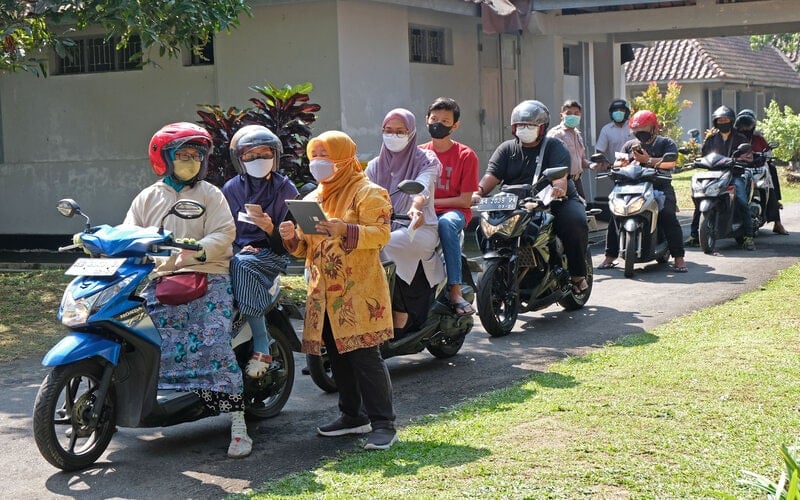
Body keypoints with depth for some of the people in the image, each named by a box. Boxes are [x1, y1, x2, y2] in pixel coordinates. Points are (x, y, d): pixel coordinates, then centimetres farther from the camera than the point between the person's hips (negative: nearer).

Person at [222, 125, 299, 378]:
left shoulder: (286, 190, 6)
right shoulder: (231, 189, 14)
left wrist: (271, 229, -20)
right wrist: (239, 247, -8)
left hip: (271, 254, -3)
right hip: (237, 251, 3)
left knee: (241, 266, -36)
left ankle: (262, 347, -32)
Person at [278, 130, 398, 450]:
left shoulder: (368, 193, -4)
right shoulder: (312, 199, 19)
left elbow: (381, 233, -16)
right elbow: (307, 249, 21)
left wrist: (346, 230, -30)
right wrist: (292, 237, -2)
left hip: (359, 290, -7)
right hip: (323, 292, 8)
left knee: (365, 356, -10)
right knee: (337, 356, 12)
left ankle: (383, 423, -6)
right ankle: (352, 415, 24)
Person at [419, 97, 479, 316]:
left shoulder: (466, 155, 0)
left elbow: (465, 200, -5)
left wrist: (431, 201, -11)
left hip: (454, 211, -3)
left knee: (446, 223, -39)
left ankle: (455, 291, -36)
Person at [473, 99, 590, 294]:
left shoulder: (554, 146, 3)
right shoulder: (506, 150, 13)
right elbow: (491, 175, -1)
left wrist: (559, 188, -40)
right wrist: (478, 192, -23)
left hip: (557, 201, -2)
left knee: (575, 222, -31)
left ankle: (578, 274, -13)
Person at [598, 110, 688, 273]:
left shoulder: (666, 143, 9)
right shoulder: (630, 145, 22)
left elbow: (670, 162, -10)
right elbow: (616, 163, 12)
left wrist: (648, 160, -19)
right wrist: (623, 163, -12)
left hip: (660, 187, -3)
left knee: (668, 217, -24)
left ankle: (679, 258, -19)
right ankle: (610, 257, -4)